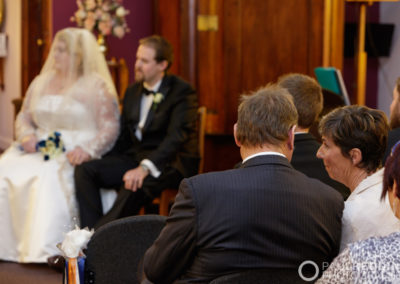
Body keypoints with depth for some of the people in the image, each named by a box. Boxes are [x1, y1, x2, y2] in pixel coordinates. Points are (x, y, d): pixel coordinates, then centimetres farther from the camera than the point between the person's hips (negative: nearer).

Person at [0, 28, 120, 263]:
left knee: (50, 176, -37)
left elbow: (109, 128, -5)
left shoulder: (97, 87, 1)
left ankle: (45, 250, -40)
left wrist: (87, 149, -21)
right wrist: (26, 135, -1)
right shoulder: (41, 82, 19)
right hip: (40, 149, 6)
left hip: (75, 154, -5)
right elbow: (24, 117, 22)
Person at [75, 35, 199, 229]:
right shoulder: (133, 92, 16)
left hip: (169, 162, -7)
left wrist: (145, 167, -35)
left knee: (136, 184, -38)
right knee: (84, 170, -14)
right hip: (135, 158, 7)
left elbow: (176, 136, -21)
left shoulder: (182, 92, -8)